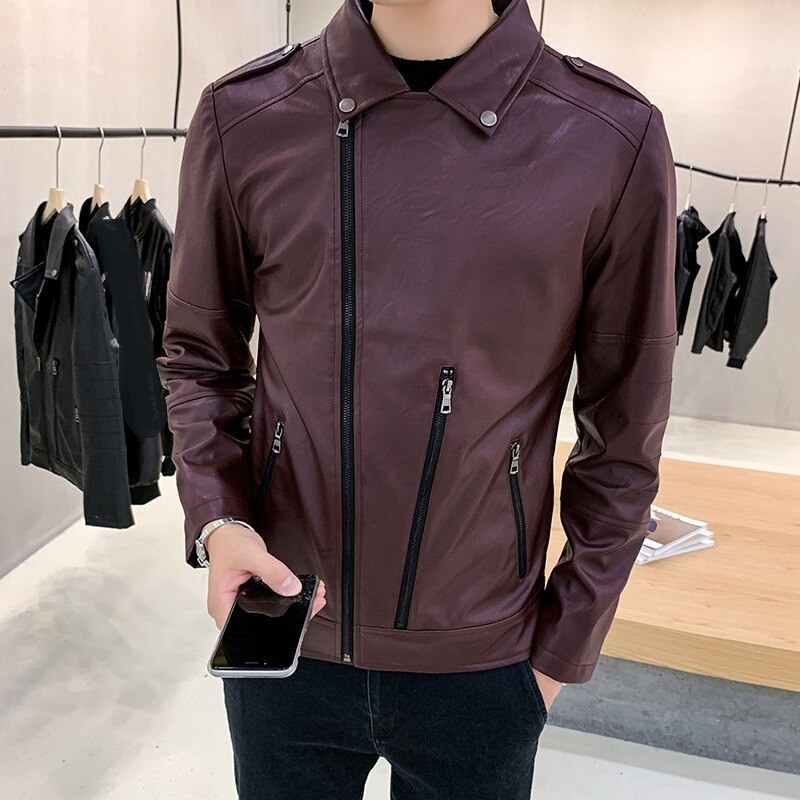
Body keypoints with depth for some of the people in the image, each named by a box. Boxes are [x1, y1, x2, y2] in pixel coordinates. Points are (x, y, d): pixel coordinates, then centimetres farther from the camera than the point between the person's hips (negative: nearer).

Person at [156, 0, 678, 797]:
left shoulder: (616, 139, -12)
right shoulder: (242, 117, -7)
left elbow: (623, 435, -4)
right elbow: (199, 356, 5)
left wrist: (565, 644, 1)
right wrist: (216, 520, -11)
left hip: (480, 665, 0)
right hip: (282, 638, 2)